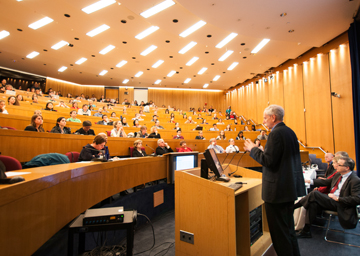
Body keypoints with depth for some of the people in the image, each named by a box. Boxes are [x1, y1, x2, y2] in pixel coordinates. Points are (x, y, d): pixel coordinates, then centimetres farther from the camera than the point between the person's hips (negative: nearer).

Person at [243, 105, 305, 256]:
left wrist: (252, 149, -9)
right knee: (288, 228, 24)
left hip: (278, 190, -10)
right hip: (291, 187, 10)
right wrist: (255, 149, 14)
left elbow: (268, 160, -23)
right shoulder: (290, 132, 10)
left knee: (279, 230, 5)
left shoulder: (276, 133, -19)